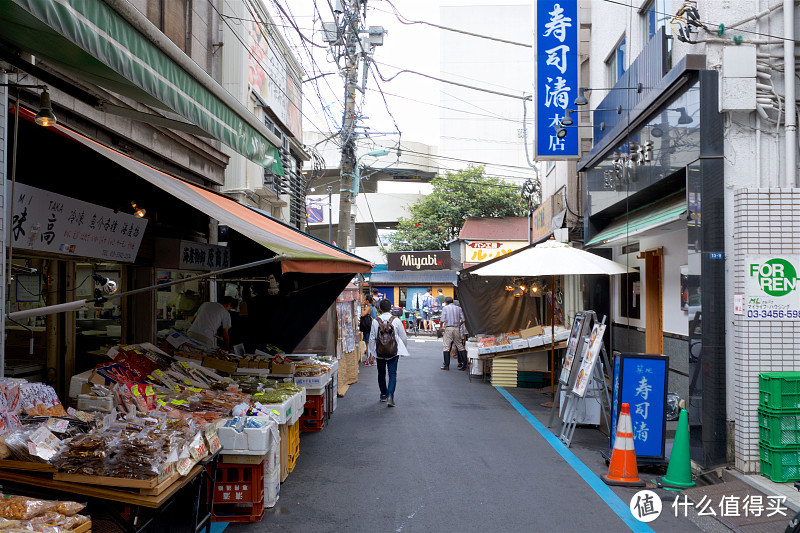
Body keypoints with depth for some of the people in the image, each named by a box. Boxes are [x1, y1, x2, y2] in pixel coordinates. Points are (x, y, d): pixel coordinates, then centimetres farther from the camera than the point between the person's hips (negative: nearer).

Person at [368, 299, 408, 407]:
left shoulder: (375, 321, -6)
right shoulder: (396, 320, -7)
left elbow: (372, 338, -2)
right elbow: (403, 337, 1)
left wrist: (371, 351, 9)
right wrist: (403, 348, 19)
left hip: (379, 352, 1)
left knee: (381, 373, 17)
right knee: (392, 373, 1)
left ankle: (383, 395, 28)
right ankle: (390, 395, -15)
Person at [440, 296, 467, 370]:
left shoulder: (445, 308, 2)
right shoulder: (458, 308, 12)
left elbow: (443, 320, -5)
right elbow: (462, 320, 6)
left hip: (449, 328, -4)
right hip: (457, 328, 4)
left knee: (446, 346, 1)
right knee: (460, 346, 10)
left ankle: (446, 365, -2)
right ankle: (464, 364, 8)